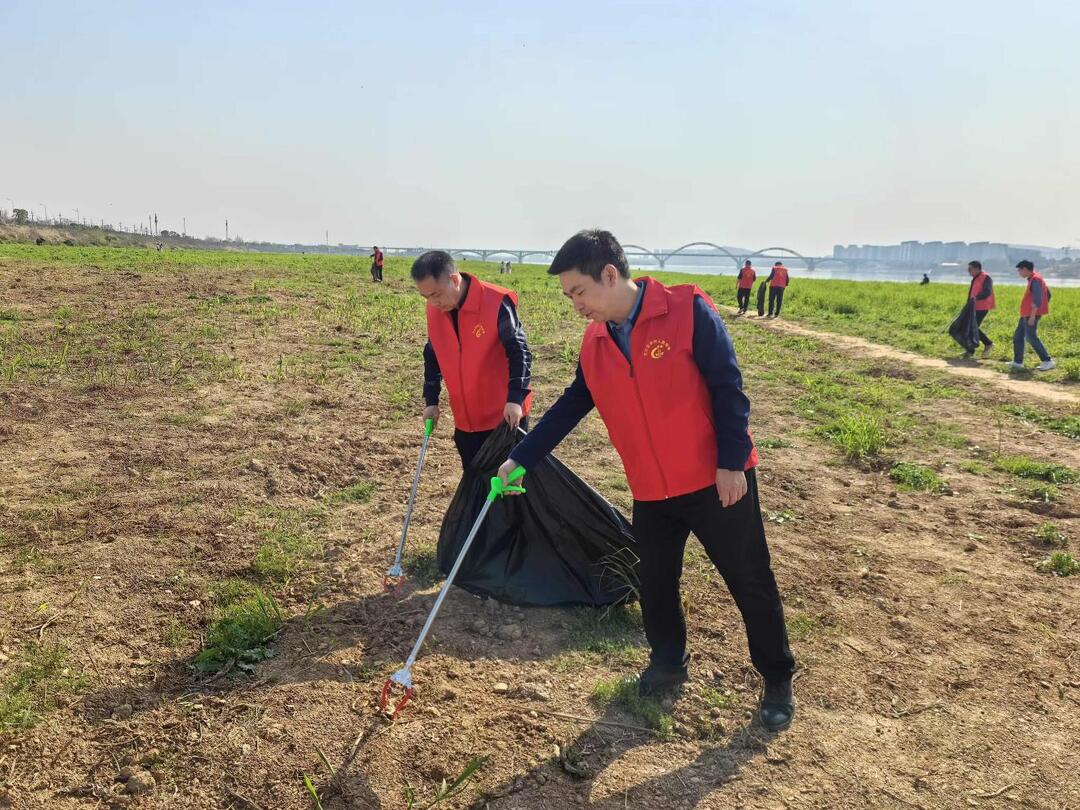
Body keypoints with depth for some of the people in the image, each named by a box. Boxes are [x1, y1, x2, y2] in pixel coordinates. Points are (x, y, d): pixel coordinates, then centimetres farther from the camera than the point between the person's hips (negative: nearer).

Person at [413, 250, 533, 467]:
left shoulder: (497, 303, -19)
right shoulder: (434, 310, 0)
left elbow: (519, 352, -16)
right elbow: (433, 356, 13)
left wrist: (515, 398, -24)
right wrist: (431, 400, 10)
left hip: (505, 415, -5)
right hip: (465, 419, 6)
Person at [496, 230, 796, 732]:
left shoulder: (688, 312, -16)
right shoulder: (595, 343, 2)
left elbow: (727, 388, -15)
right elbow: (568, 409, 10)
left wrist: (731, 461, -17)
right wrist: (520, 459, 8)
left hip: (717, 481, -5)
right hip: (650, 490, 5)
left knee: (750, 582, 8)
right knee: (655, 584, 15)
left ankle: (778, 680, 26)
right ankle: (668, 663, 39)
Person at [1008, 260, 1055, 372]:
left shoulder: (1035, 279, -15)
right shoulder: (1034, 279, 15)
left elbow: (1037, 299, -22)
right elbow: (1048, 294, 21)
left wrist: (1032, 315, -24)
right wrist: (1043, 307, 23)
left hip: (1031, 315, -11)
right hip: (1026, 315, 11)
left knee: (1031, 337, -11)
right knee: (1018, 336, 13)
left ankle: (1048, 361, -10)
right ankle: (1017, 362, 18)